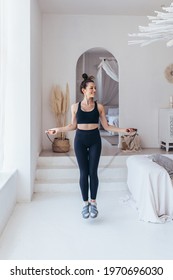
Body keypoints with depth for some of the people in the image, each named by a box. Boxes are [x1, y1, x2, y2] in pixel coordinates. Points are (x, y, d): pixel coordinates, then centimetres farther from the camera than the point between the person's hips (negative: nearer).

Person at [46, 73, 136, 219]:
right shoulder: (75, 106, 1)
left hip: (95, 140, 0)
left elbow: (106, 126, 3)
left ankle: (93, 202, 17)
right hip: (80, 140, 0)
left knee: (93, 172, 1)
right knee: (83, 173, 2)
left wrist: (123, 129, -5)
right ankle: (85, 203, 16)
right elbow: (73, 125, 9)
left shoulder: (99, 106, 1)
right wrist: (58, 129, 1)